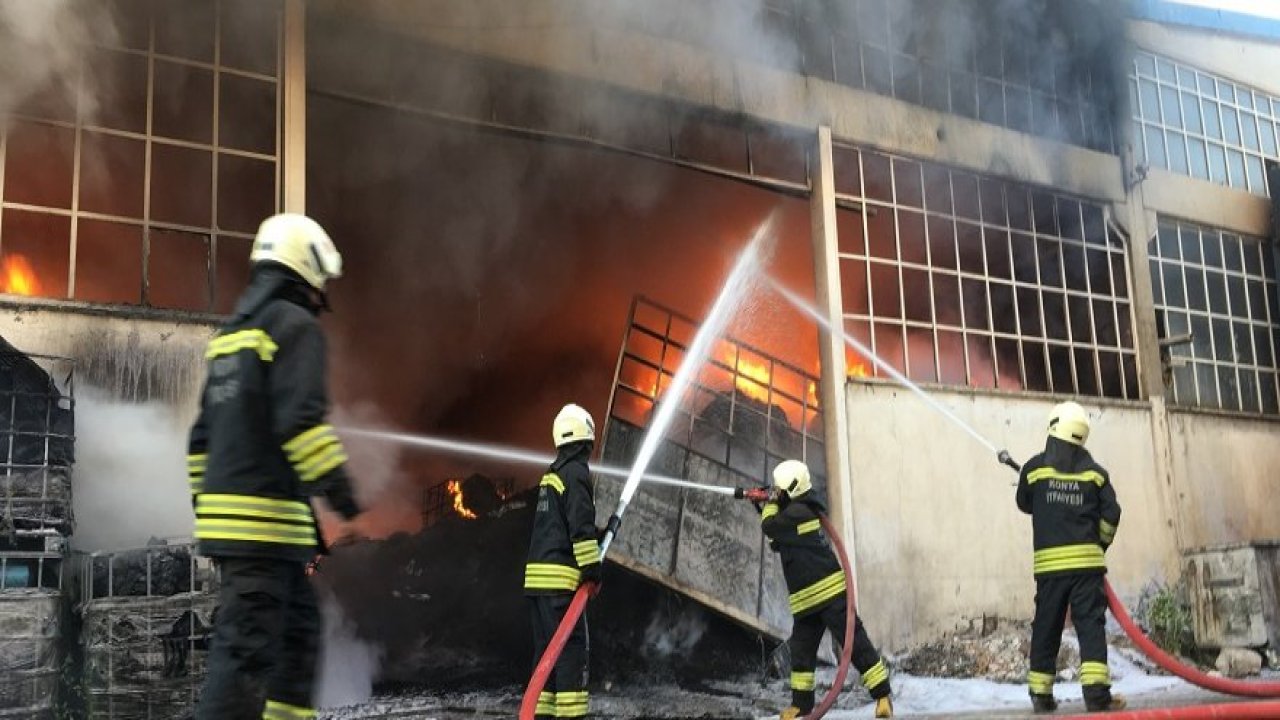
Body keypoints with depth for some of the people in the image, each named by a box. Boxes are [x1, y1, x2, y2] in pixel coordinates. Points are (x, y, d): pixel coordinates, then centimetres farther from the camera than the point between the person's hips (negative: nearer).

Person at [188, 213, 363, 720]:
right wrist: (340, 493, -20)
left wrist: (206, 507, 24)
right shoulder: (296, 325, -7)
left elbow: (204, 434, 21)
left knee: (299, 630, 16)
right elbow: (301, 418, -20)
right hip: (266, 516, -9)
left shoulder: (232, 332, 20)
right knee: (246, 650, -9)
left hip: (224, 509, 9)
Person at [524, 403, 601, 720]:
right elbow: (581, 525, -16)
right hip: (560, 577, -9)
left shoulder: (552, 474, 19)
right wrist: (593, 569, -12)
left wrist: (598, 535, 22)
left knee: (546, 647, 11)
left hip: (536, 575, 9)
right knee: (572, 648, -7)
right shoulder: (577, 472, -9)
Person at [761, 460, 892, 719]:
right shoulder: (797, 512, 18)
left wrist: (771, 504, 7)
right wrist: (764, 506, 17)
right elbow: (776, 541, 26)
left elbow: (769, 526, -10)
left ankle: (883, 695, -7)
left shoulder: (798, 511, -13)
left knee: (855, 642, -9)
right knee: (801, 649, 10)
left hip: (829, 591, -11)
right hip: (807, 599, 11)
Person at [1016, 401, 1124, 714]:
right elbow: (1111, 515, 2)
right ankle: (1096, 692, -13)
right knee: (1090, 625, -3)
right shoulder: (1095, 472, 3)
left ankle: (1041, 694, 10)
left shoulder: (1034, 468, 2)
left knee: (1046, 628, 7)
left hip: (1049, 563, 1)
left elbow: (1024, 504, 17)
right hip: (1087, 561, -1)